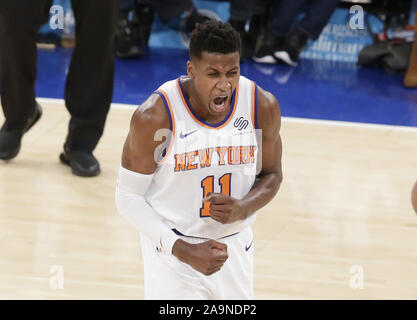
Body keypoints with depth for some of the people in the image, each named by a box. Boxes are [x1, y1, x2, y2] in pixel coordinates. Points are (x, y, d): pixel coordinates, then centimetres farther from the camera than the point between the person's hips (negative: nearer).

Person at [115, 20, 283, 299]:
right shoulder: (155, 116, -21)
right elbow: (128, 196, -13)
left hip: (235, 245, 4)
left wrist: (242, 209, -18)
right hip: (172, 251, -4)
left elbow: (271, 175, 5)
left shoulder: (263, 106, -11)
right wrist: (184, 251, -23)